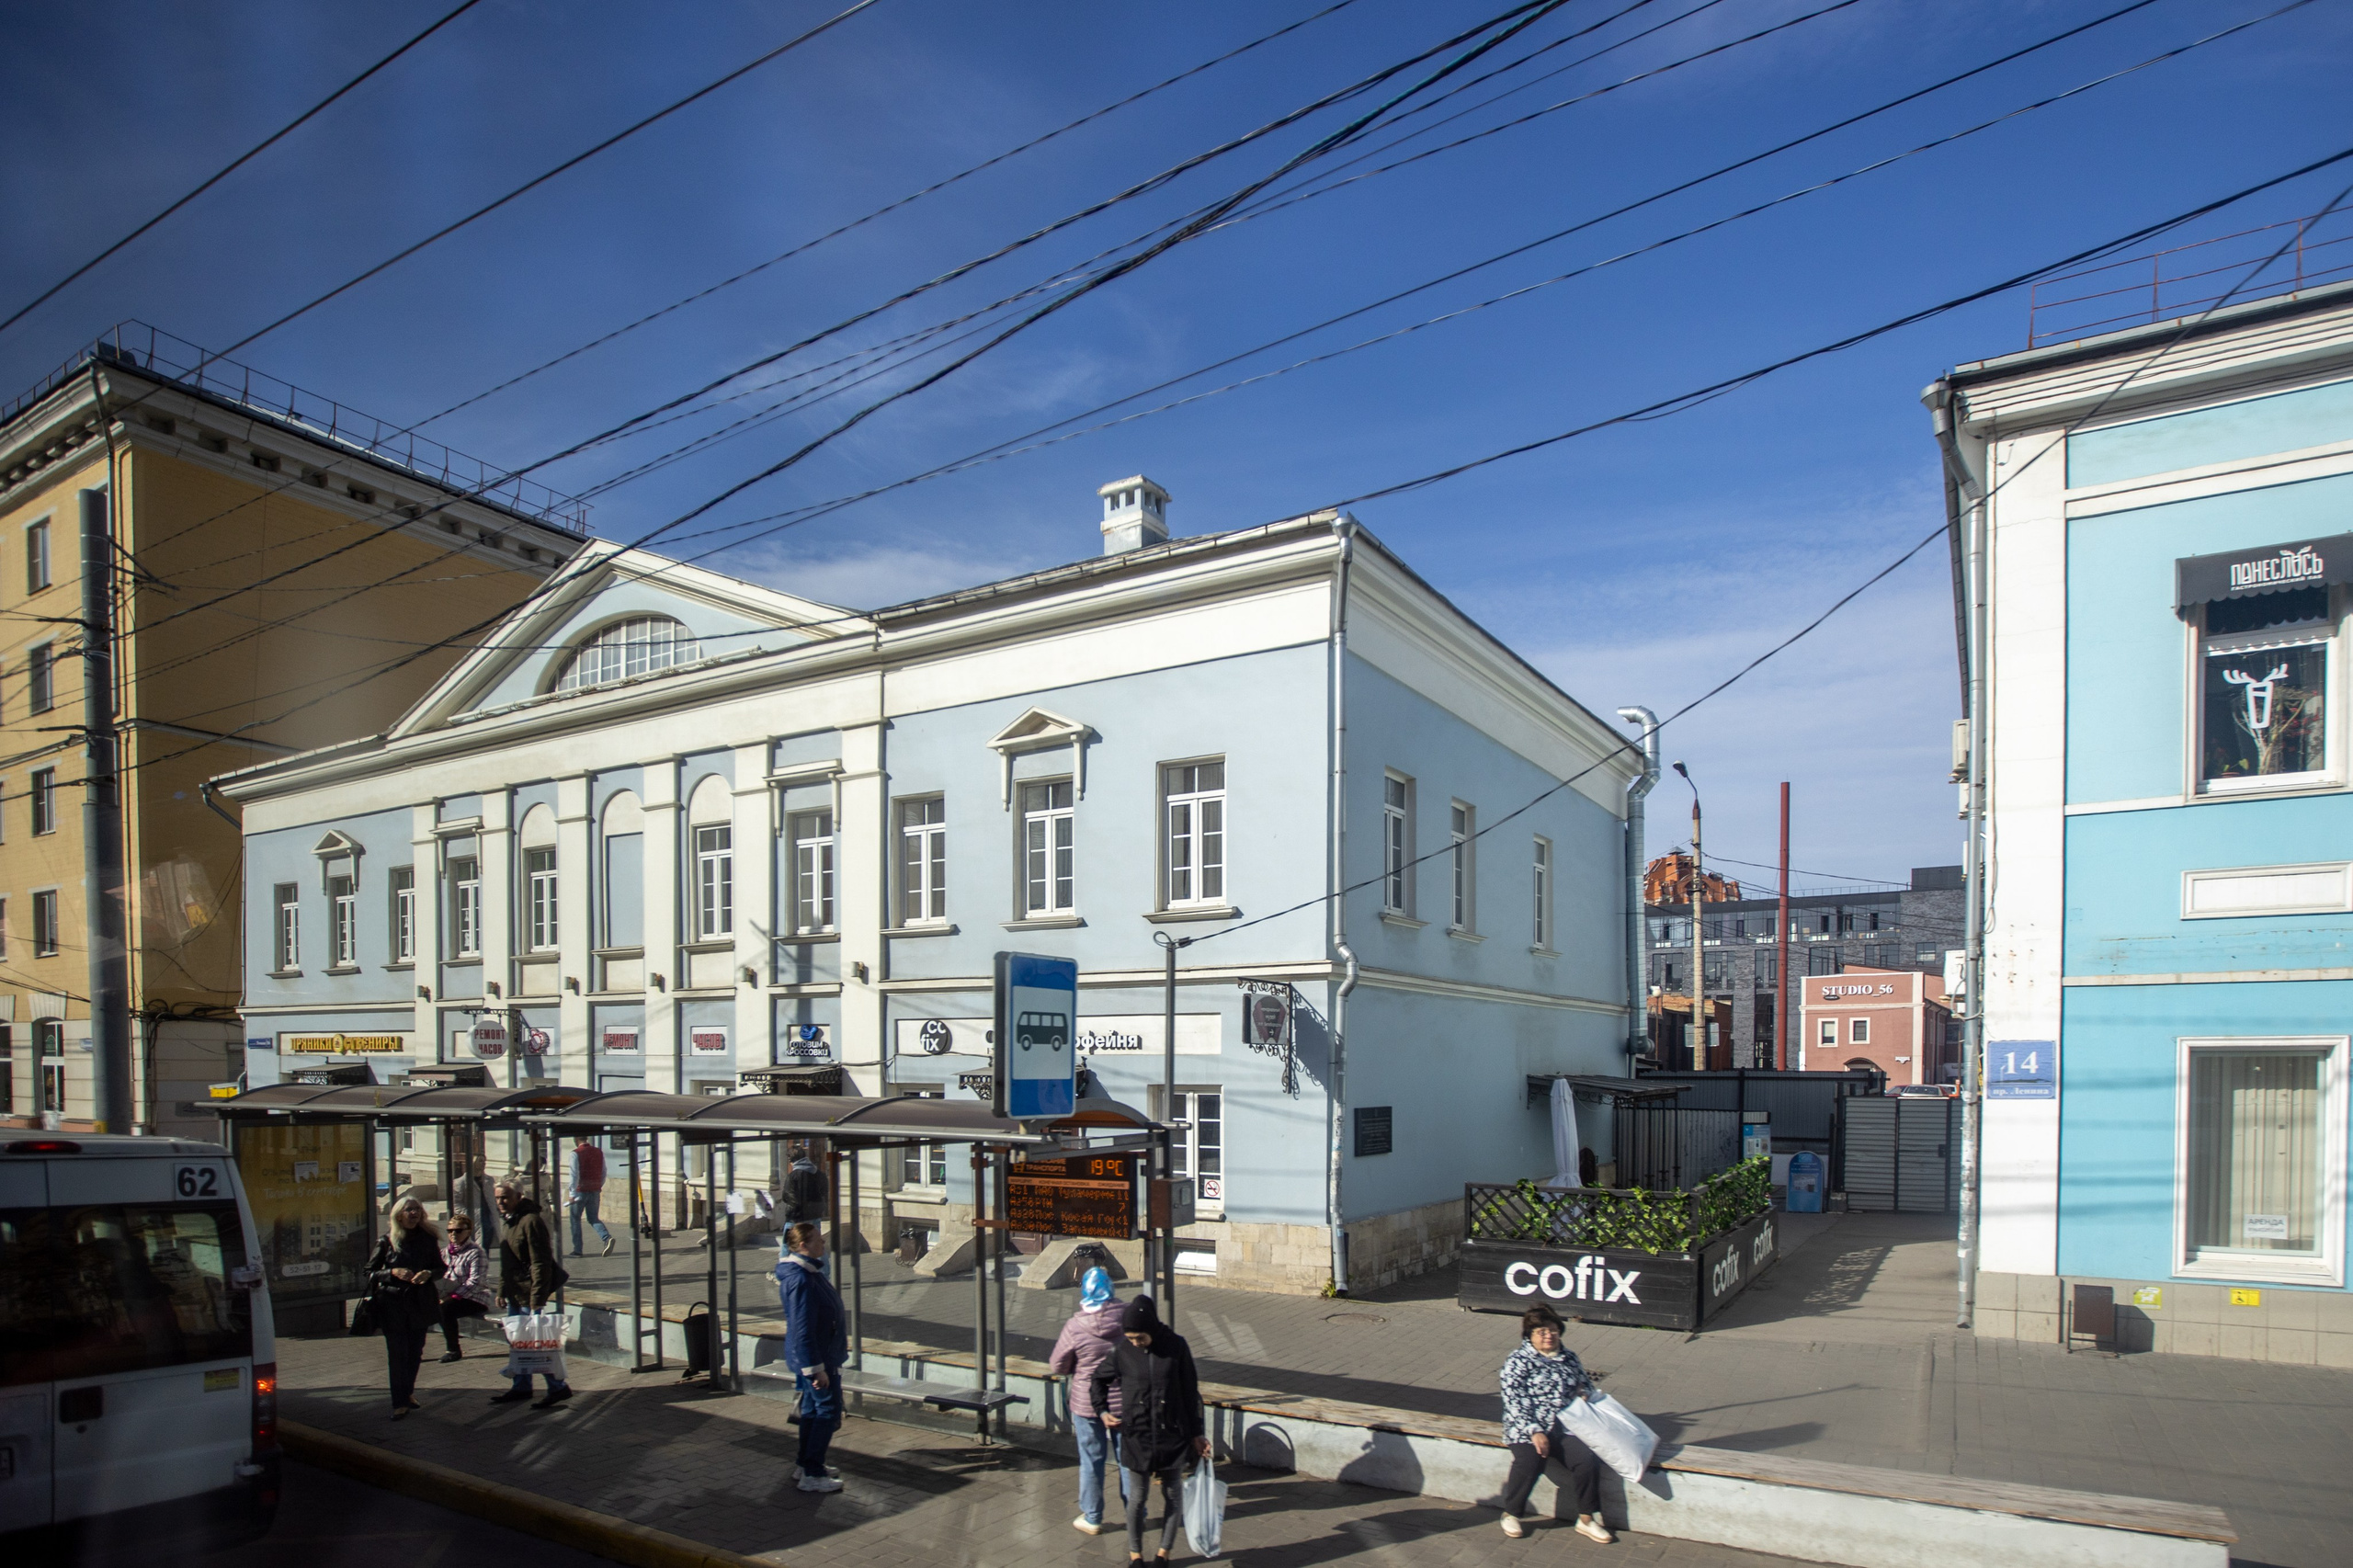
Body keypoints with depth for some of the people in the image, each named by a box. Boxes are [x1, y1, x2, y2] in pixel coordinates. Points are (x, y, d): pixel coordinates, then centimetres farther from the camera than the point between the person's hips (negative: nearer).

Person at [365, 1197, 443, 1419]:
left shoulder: (428, 1239, 4)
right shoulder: (387, 1240, -2)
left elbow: (440, 1268, 10)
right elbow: (370, 1272, 0)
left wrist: (428, 1273, -11)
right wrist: (393, 1272, -16)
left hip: (420, 1304, 3)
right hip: (392, 1304, -3)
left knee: (415, 1352, 8)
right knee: (397, 1354, -4)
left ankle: (408, 1393, 28)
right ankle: (400, 1403, 2)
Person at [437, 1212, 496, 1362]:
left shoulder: (476, 1252, -8)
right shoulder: (446, 1252, 15)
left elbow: (475, 1282, -17)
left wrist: (453, 1297, -24)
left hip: (475, 1299, -7)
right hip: (449, 1297, 7)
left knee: (445, 1309, -29)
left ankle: (453, 1350, -16)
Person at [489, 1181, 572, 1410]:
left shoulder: (531, 1221, -19)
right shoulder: (511, 1222, 12)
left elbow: (540, 1264, -21)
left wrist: (537, 1299, -23)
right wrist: (501, 1290, 16)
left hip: (529, 1294, -9)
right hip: (515, 1293, 9)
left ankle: (558, 1387, 3)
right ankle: (521, 1387, 29)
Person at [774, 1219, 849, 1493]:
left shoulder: (809, 1271, 8)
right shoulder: (801, 1280, -26)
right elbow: (802, 1330, -27)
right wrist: (815, 1368, -25)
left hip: (819, 1355, 10)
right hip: (815, 1357, -10)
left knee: (813, 1409, 18)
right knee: (828, 1411, -4)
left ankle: (807, 1465, 29)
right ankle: (812, 1475, 1)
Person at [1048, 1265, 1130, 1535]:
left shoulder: (1075, 1327, -18)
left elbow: (1058, 1365, -6)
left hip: (1088, 1403, -2)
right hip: (1126, 1400, 2)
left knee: (1092, 1461, 12)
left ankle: (1092, 1518, 22)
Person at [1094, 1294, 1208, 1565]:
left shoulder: (1176, 1346, -9)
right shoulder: (1122, 1350, -7)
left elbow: (1190, 1391, -1)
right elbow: (1098, 1380, 11)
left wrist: (1196, 1433, 2)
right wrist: (1103, 1411, 0)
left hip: (1172, 1433, 0)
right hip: (1136, 1434, 0)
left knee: (1173, 1494, 11)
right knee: (1137, 1497, 7)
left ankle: (1164, 1551, 29)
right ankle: (1135, 1553, 28)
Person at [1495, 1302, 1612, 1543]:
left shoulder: (1570, 1358, 14)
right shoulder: (1518, 1362, -3)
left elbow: (1586, 1385, 28)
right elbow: (1514, 1402, -11)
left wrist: (1584, 1394, 3)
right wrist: (1534, 1432, -23)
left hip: (1564, 1430, 4)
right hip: (1527, 1430, -4)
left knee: (1588, 1460, -22)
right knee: (1529, 1459, -31)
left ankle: (1587, 1519, -3)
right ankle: (1511, 1514, -7)